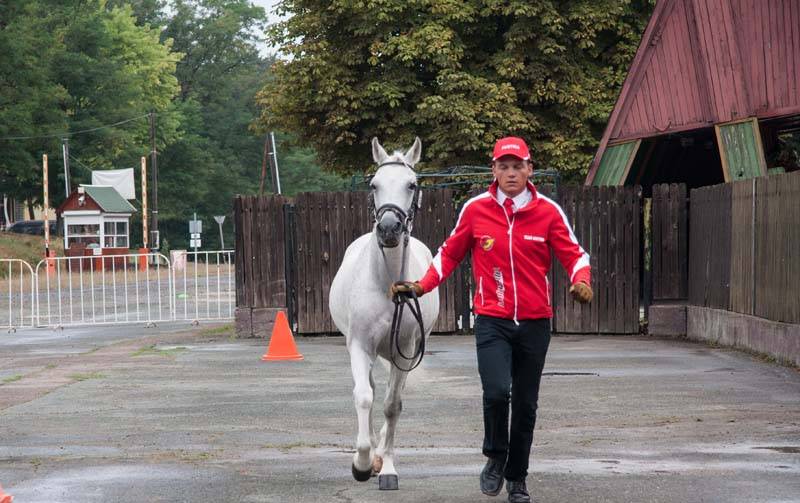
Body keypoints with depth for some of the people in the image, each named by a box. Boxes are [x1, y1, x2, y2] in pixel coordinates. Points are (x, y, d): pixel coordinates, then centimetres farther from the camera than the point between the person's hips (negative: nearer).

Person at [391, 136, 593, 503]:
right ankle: (495, 458, 6)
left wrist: (581, 280, -19)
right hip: (492, 320, -1)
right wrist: (422, 285, -2)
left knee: (525, 404, 9)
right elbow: (450, 253, 9)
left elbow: (573, 253, 1)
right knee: (496, 391, -20)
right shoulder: (475, 209, -1)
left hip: (535, 322, 1)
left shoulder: (548, 211, -2)